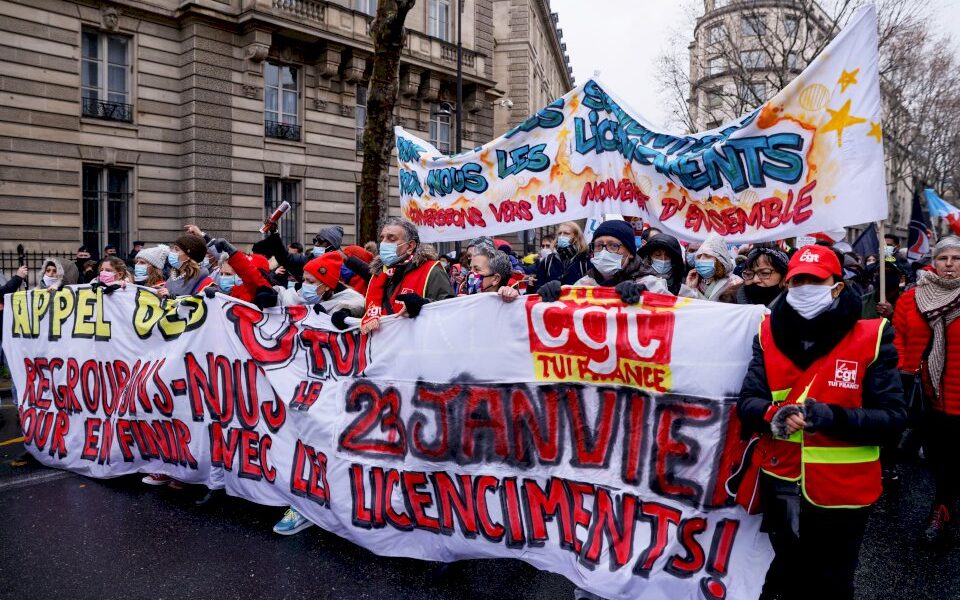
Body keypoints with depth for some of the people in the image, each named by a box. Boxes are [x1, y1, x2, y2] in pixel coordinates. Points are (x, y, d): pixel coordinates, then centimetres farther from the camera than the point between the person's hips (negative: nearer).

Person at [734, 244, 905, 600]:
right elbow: (746, 402, -5)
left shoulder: (870, 339, -10)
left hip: (841, 492, -3)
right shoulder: (770, 333, -1)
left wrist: (832, 417, -29)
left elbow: (893, 419, -13)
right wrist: (773, 416, -27)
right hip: (781, 487, 3)